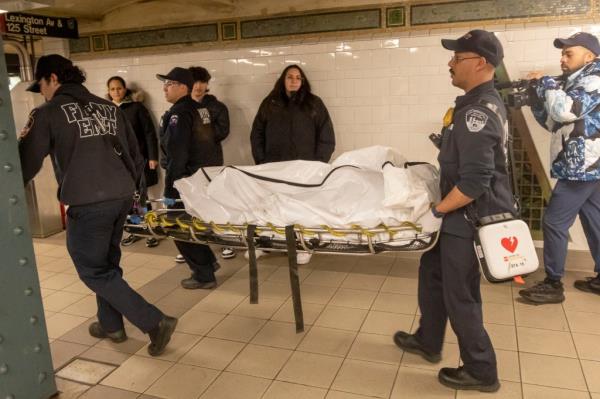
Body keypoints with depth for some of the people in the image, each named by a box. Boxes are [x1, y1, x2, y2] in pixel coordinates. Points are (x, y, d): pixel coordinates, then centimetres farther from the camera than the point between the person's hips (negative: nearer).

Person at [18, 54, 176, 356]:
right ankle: (110, 324, 34)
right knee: (106, 262, 22)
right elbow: (135, 154, 17)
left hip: (87, 204, -7)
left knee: (93, 271, 5)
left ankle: (155, 322, -2)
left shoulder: (48, 113, -2)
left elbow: (26, 164, -1)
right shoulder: (108, 108, 15)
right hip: (122, 197, 7)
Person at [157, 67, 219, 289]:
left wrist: (169, 189, -18)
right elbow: (212, 141, 16)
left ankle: (204, 275, 8)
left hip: (188, 179, -9)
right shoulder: (197, 109, 11)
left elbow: (176, 155, -20)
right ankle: (208, 261, 29)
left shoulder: (179, 114, -15)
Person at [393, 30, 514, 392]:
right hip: (464, 213, 10)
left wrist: (437, 212, -18)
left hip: (469, 218, -10)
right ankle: (428, 342, 38)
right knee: (433, 272, 21)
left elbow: (475, 182, -28)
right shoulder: (486, 102, 10)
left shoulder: (477, 111, -23)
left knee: (460, 296, 4)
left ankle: (482, 372, 22)